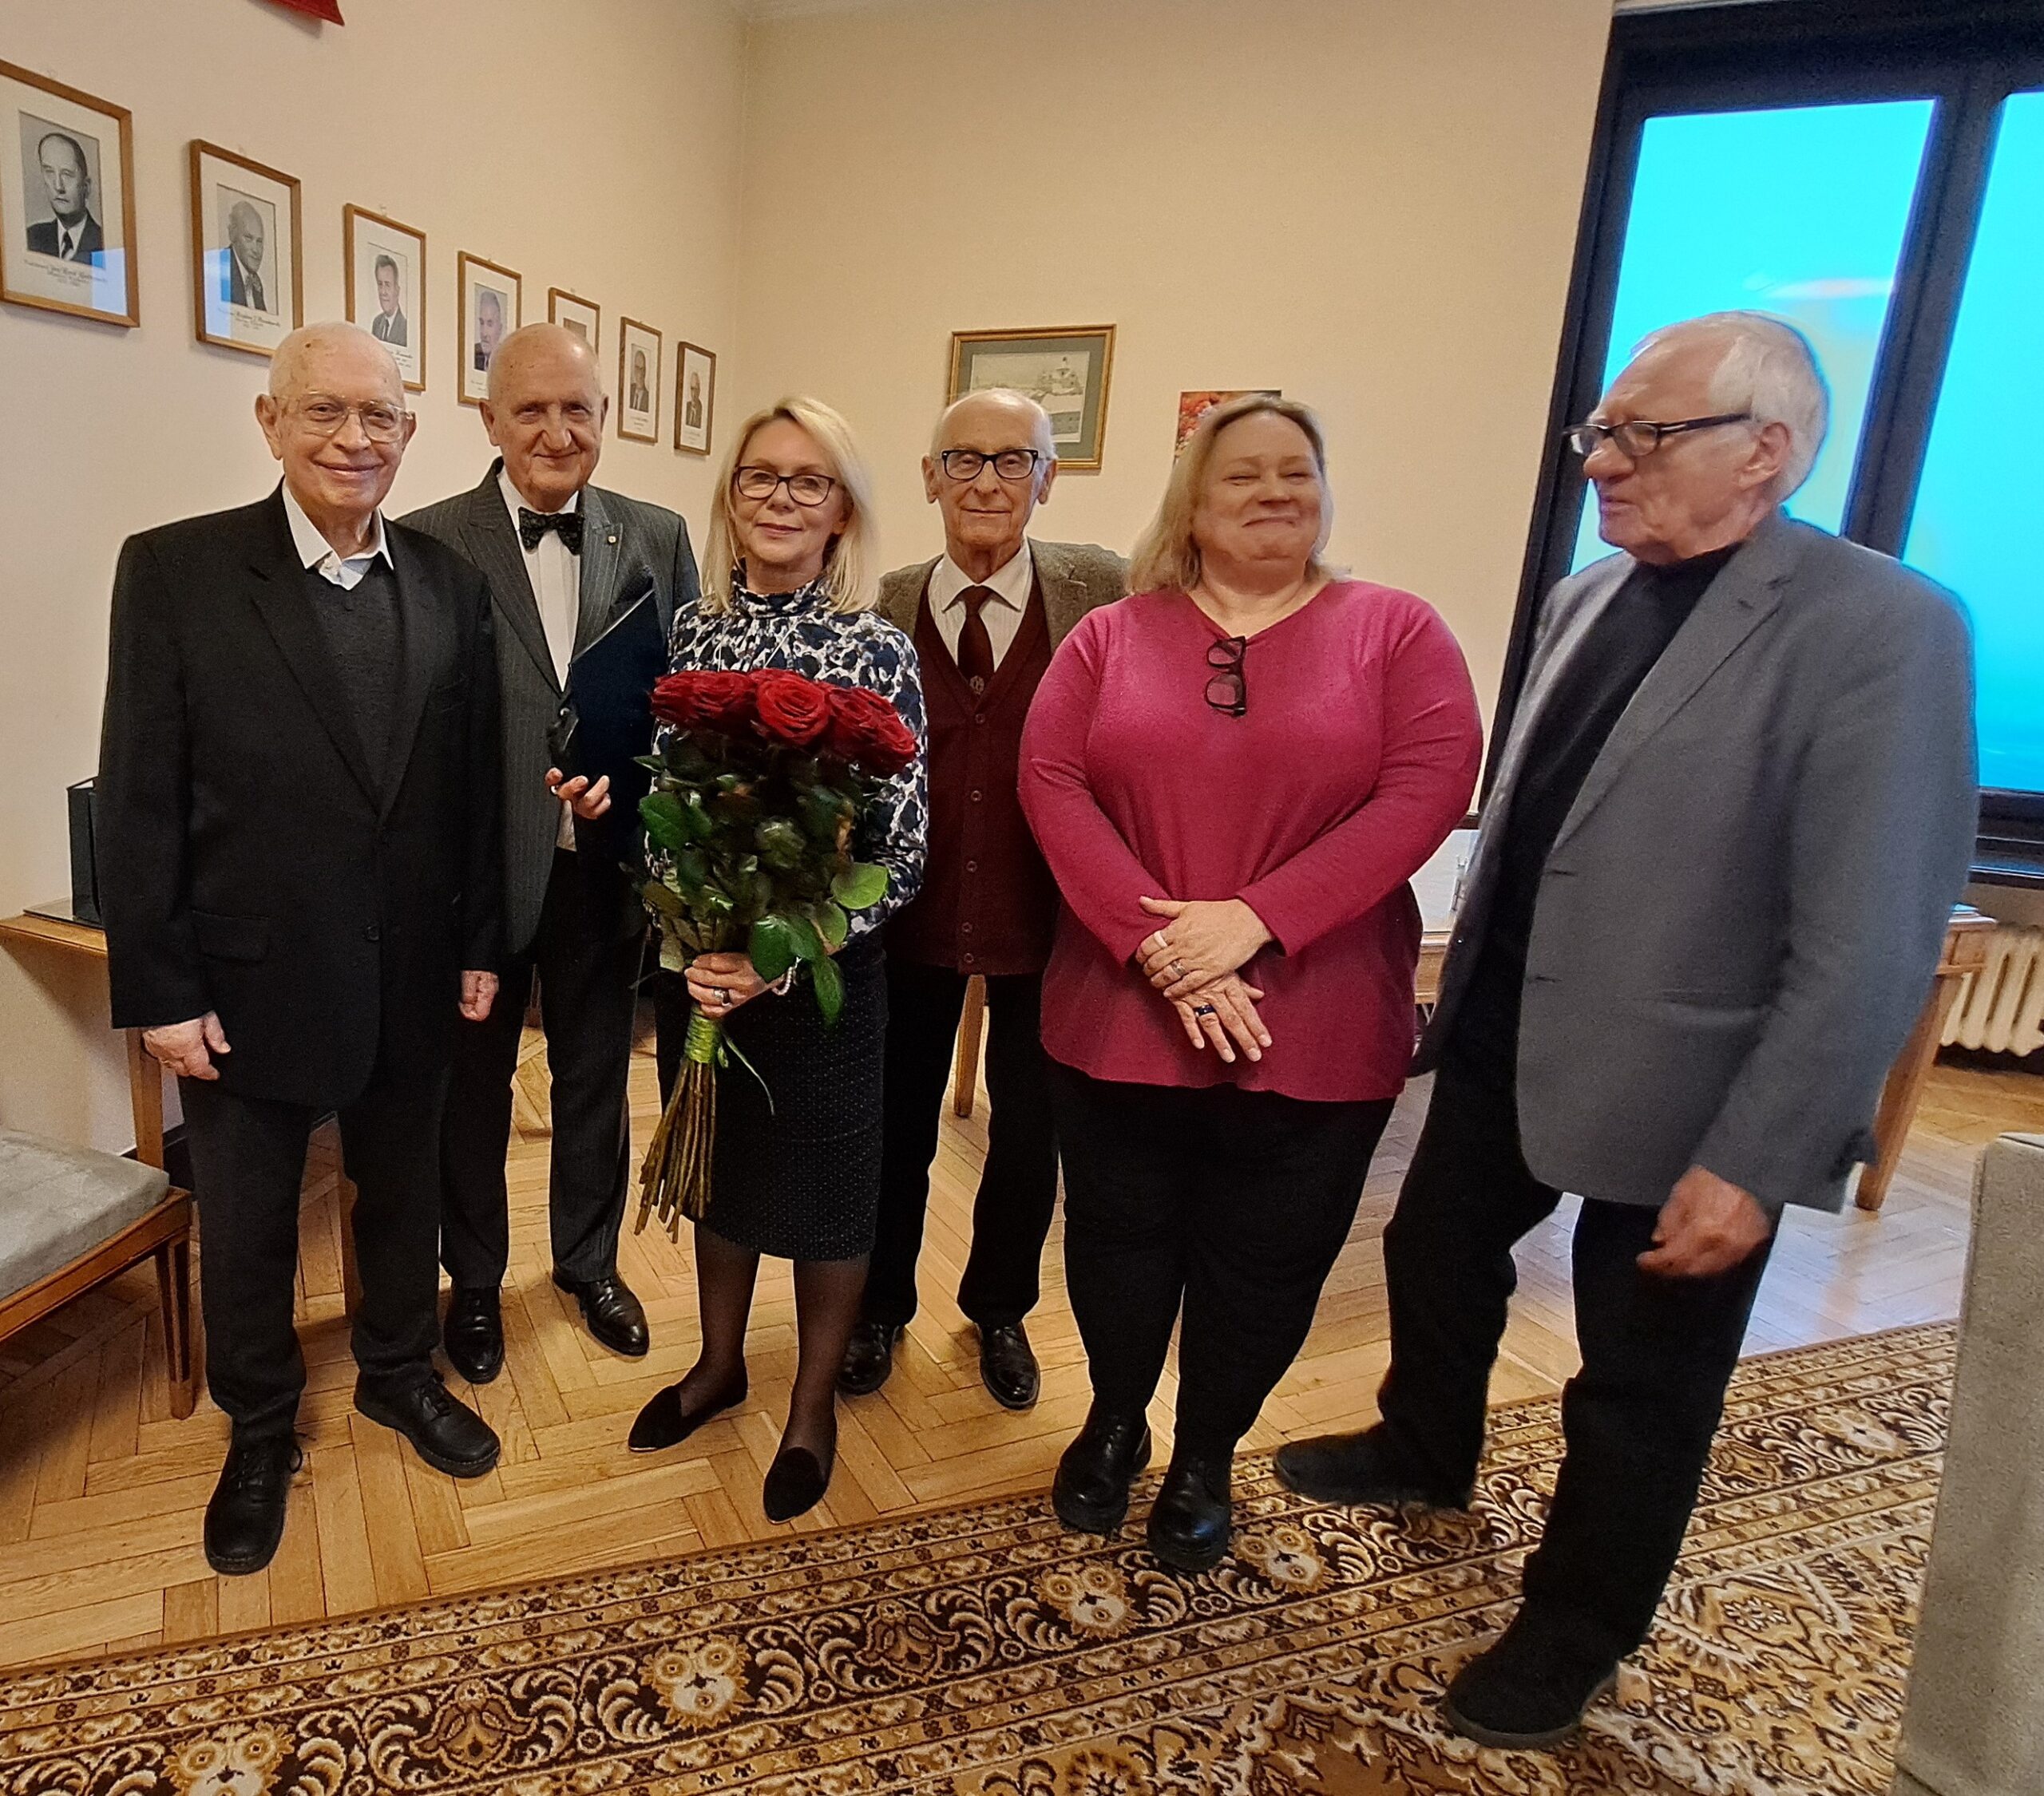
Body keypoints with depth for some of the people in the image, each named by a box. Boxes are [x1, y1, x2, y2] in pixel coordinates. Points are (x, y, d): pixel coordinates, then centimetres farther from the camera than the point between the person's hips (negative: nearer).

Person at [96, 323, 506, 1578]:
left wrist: (479, 944, 4)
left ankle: (399, 1370, 45)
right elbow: (141, 799, -9)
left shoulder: (452, 583, 0)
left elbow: (473, 783, 3)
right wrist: (159, 991, -9)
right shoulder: (175, 570, -9)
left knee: (403, 1192, 20)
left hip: (411, 979, 3)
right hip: (248, 981, -2)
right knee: (246, 1225, 16)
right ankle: (261, 1429, 40)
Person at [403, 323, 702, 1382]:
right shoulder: (429, 543, -7)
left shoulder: (657, 540, 1)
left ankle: (589, 1261, 41)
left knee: (596, 1077, 18)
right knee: (472, 1084, 16)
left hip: (607, 867, 2)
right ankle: (474, 1280, 39)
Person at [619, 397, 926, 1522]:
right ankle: (719, 1363, 45)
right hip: (698, 967, 4)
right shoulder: (688, 635, 0)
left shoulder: (878, 651, -11)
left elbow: (902, 852, -12)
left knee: (823, 1184, 12)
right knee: (718, 1164, 20)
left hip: (822, 975, -3)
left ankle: (812, 1404, 36)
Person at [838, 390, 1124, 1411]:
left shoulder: (1102, 592, -7)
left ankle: (999, 1310, 44)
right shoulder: (883, 607, -3)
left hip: (1046, 915, 0)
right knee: (898, 1124, 17)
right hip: (912, 912, 1)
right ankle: (880, 1306, 43)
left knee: (1027, 1133, 17)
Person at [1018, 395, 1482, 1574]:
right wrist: (1154, 936, -18)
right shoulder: (1111, 637, 5)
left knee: (1265, 1271, 14)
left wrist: (1255, 920, -19)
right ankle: (1115, 1424, 45)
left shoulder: (1396, 631, 1)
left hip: (1316, 1030, -1)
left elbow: (1428, 789, -11)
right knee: (1122, 1246, 17)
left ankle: (1207, 1460, 40)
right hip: (1120, 1016, 1)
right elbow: (1052, 782, -6)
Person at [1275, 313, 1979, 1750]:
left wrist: (1754, 1163, -20)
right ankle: (1427, 1452, 54)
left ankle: (1575, 1629, 40)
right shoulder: (1588, 597, 4)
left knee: (1641, 1388, 14)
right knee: (1435, 1250, 25)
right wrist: (1461, 993, 13)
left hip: (1677, 1089, -7)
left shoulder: (1881, 628, -18)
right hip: (1509, 1039, 7)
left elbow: (1868, 942, -20)